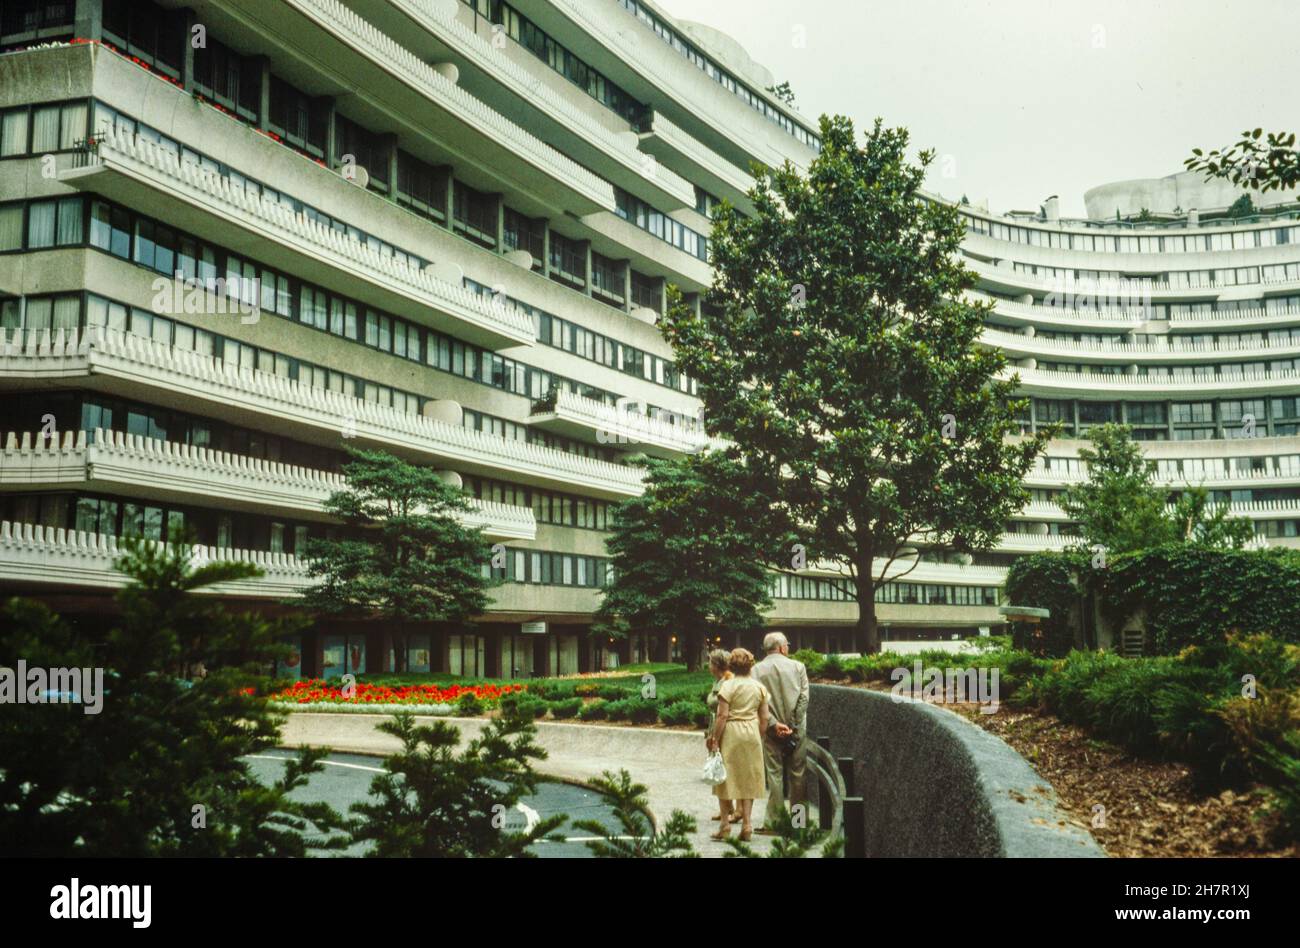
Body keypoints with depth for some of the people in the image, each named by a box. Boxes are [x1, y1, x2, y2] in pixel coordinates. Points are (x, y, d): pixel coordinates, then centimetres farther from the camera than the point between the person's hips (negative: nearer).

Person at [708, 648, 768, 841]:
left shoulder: (728, 686, -9)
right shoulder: (759, 687, 5)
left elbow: (722, 716, -13)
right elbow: (764, 718, 6)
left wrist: (715, 739, -8)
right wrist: (759, 737, 16)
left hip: (731, 733, -4)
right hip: (752, 734, 4)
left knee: (727, 777, 6)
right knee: (748, 779, 11)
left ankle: (725, 824, 5)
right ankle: (747, 823, 8)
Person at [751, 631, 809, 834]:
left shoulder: (757, 669, -1)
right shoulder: (798, 667, 0)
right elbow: (804, 698, -5)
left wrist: (774, 724, -9)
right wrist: (794, 726, -6)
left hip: (771, 730, 0)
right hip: (796, 729, 1)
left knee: (774, 775, 2)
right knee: (797, 775, 9)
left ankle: (773, 822, 1)